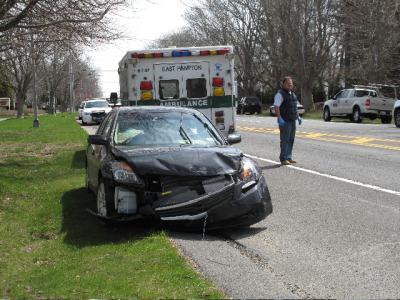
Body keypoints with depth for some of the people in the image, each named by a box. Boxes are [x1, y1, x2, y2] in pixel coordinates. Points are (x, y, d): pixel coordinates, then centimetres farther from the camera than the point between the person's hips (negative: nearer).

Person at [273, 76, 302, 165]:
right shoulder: (280, 94, -10)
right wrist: (279, 118, -26)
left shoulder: (292, 94, 17)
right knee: (285, 140, -7)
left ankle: (289, 157, 16)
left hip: (292, 121, 8)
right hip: (285, 121, -8)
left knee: (291, 140, 10)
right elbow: (276, 107, -18)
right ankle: (283, 159, -3)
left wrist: (298, 117, 20)